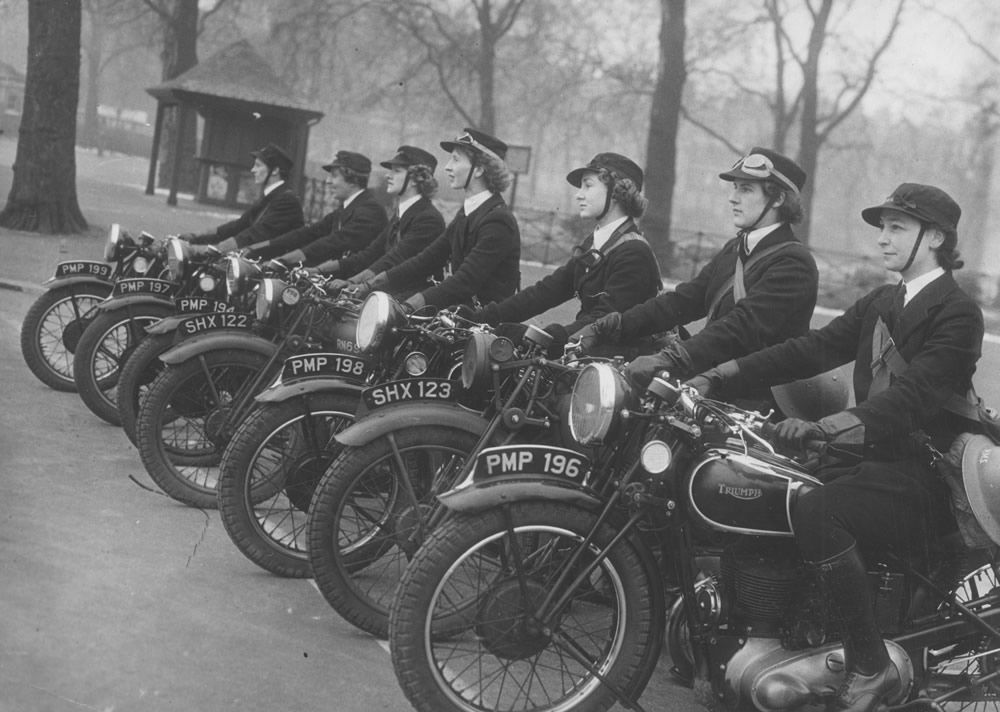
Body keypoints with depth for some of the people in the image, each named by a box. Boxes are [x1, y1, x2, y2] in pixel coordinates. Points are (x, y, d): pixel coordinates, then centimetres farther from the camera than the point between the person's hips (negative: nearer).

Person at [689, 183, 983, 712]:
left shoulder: (957, 314, -10)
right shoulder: (879, 304, 16)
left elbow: (909, 394, -25)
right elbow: (811, 349, 6)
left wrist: (823, 427, -39)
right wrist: (718, 376, -6)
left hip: (924, 475, -8)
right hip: (869, 454, 8)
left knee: (814, 512, -32)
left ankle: (871, 667, -20)